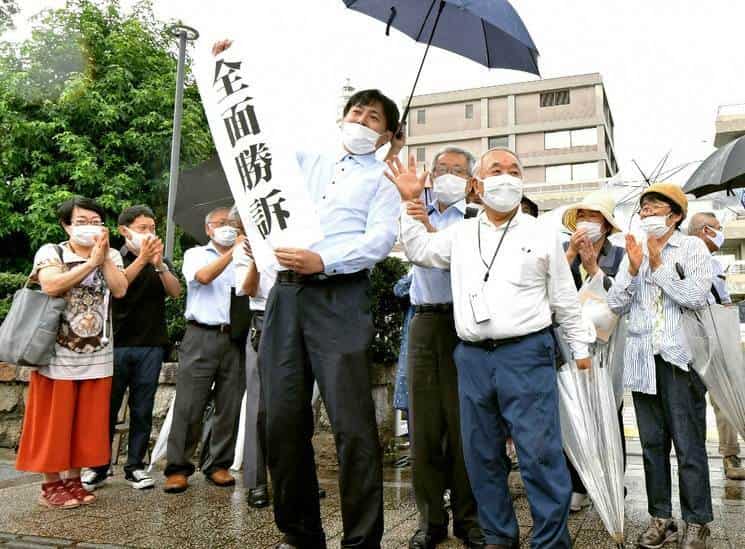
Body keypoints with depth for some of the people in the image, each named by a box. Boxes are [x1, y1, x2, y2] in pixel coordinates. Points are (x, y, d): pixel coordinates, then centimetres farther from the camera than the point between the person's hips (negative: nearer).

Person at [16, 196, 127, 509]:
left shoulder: (111, 257, 9)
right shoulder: (50, 252, -1)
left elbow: (120, 290, -7)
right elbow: (51, 286, -20)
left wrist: (104, 257, -11)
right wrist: (91, 261, -18)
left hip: (97, 357, 4)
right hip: (58, 355, -3)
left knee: (86, 422, 8)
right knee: (54, 421, 3)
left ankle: (73, 480, 21)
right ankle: (51, 485, 15)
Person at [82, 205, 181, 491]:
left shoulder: (161, 262, 13)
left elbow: (175, 291, -3)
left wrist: (158, 263, -18)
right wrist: (142, 259, -23)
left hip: (151, 345, 2)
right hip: (116, 344, -2)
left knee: (142, 409, 4)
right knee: (107, 407, 1)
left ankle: (135, 465, 13)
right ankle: (98, 466, 12)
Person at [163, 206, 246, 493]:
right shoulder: (196, 254, 12)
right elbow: (203, 276, -10)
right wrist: (233, 251, -17)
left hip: (235, 338, 3)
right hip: (202, 336, -2)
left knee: (229, 407, 4)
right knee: (189, 405, -3)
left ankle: (218, 464, 15)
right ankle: (178, 467, 6)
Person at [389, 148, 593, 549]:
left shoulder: (542, 236, 6)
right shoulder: (460, 234, 13)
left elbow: (565, 299, 10)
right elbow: (419, 251, 20)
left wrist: (580, 347, 12)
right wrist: (410, 203, 15)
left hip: (527, 354, -3)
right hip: (473, 357, 4)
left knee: (540, 452, -6)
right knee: (481, 454, 11)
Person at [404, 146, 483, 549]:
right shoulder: (419, 214, 18)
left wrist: (429, 227, -19)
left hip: (461, 323, -3)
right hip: (423, 322, 4)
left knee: (462, 422, 1)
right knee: (423, 422, 4)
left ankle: (467, 516, 14)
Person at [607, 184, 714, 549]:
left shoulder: (693, 248, 2)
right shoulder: (633, 251, 12)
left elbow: (696, 298, -12)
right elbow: (616, 305, 4)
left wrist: (658, 265, -11)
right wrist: (633, 268, -8)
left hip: (679, 358, -4)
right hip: (642, 361, 4)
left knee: (689, 446, 0)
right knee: (652, 444, 10)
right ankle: (660, 518, 21)